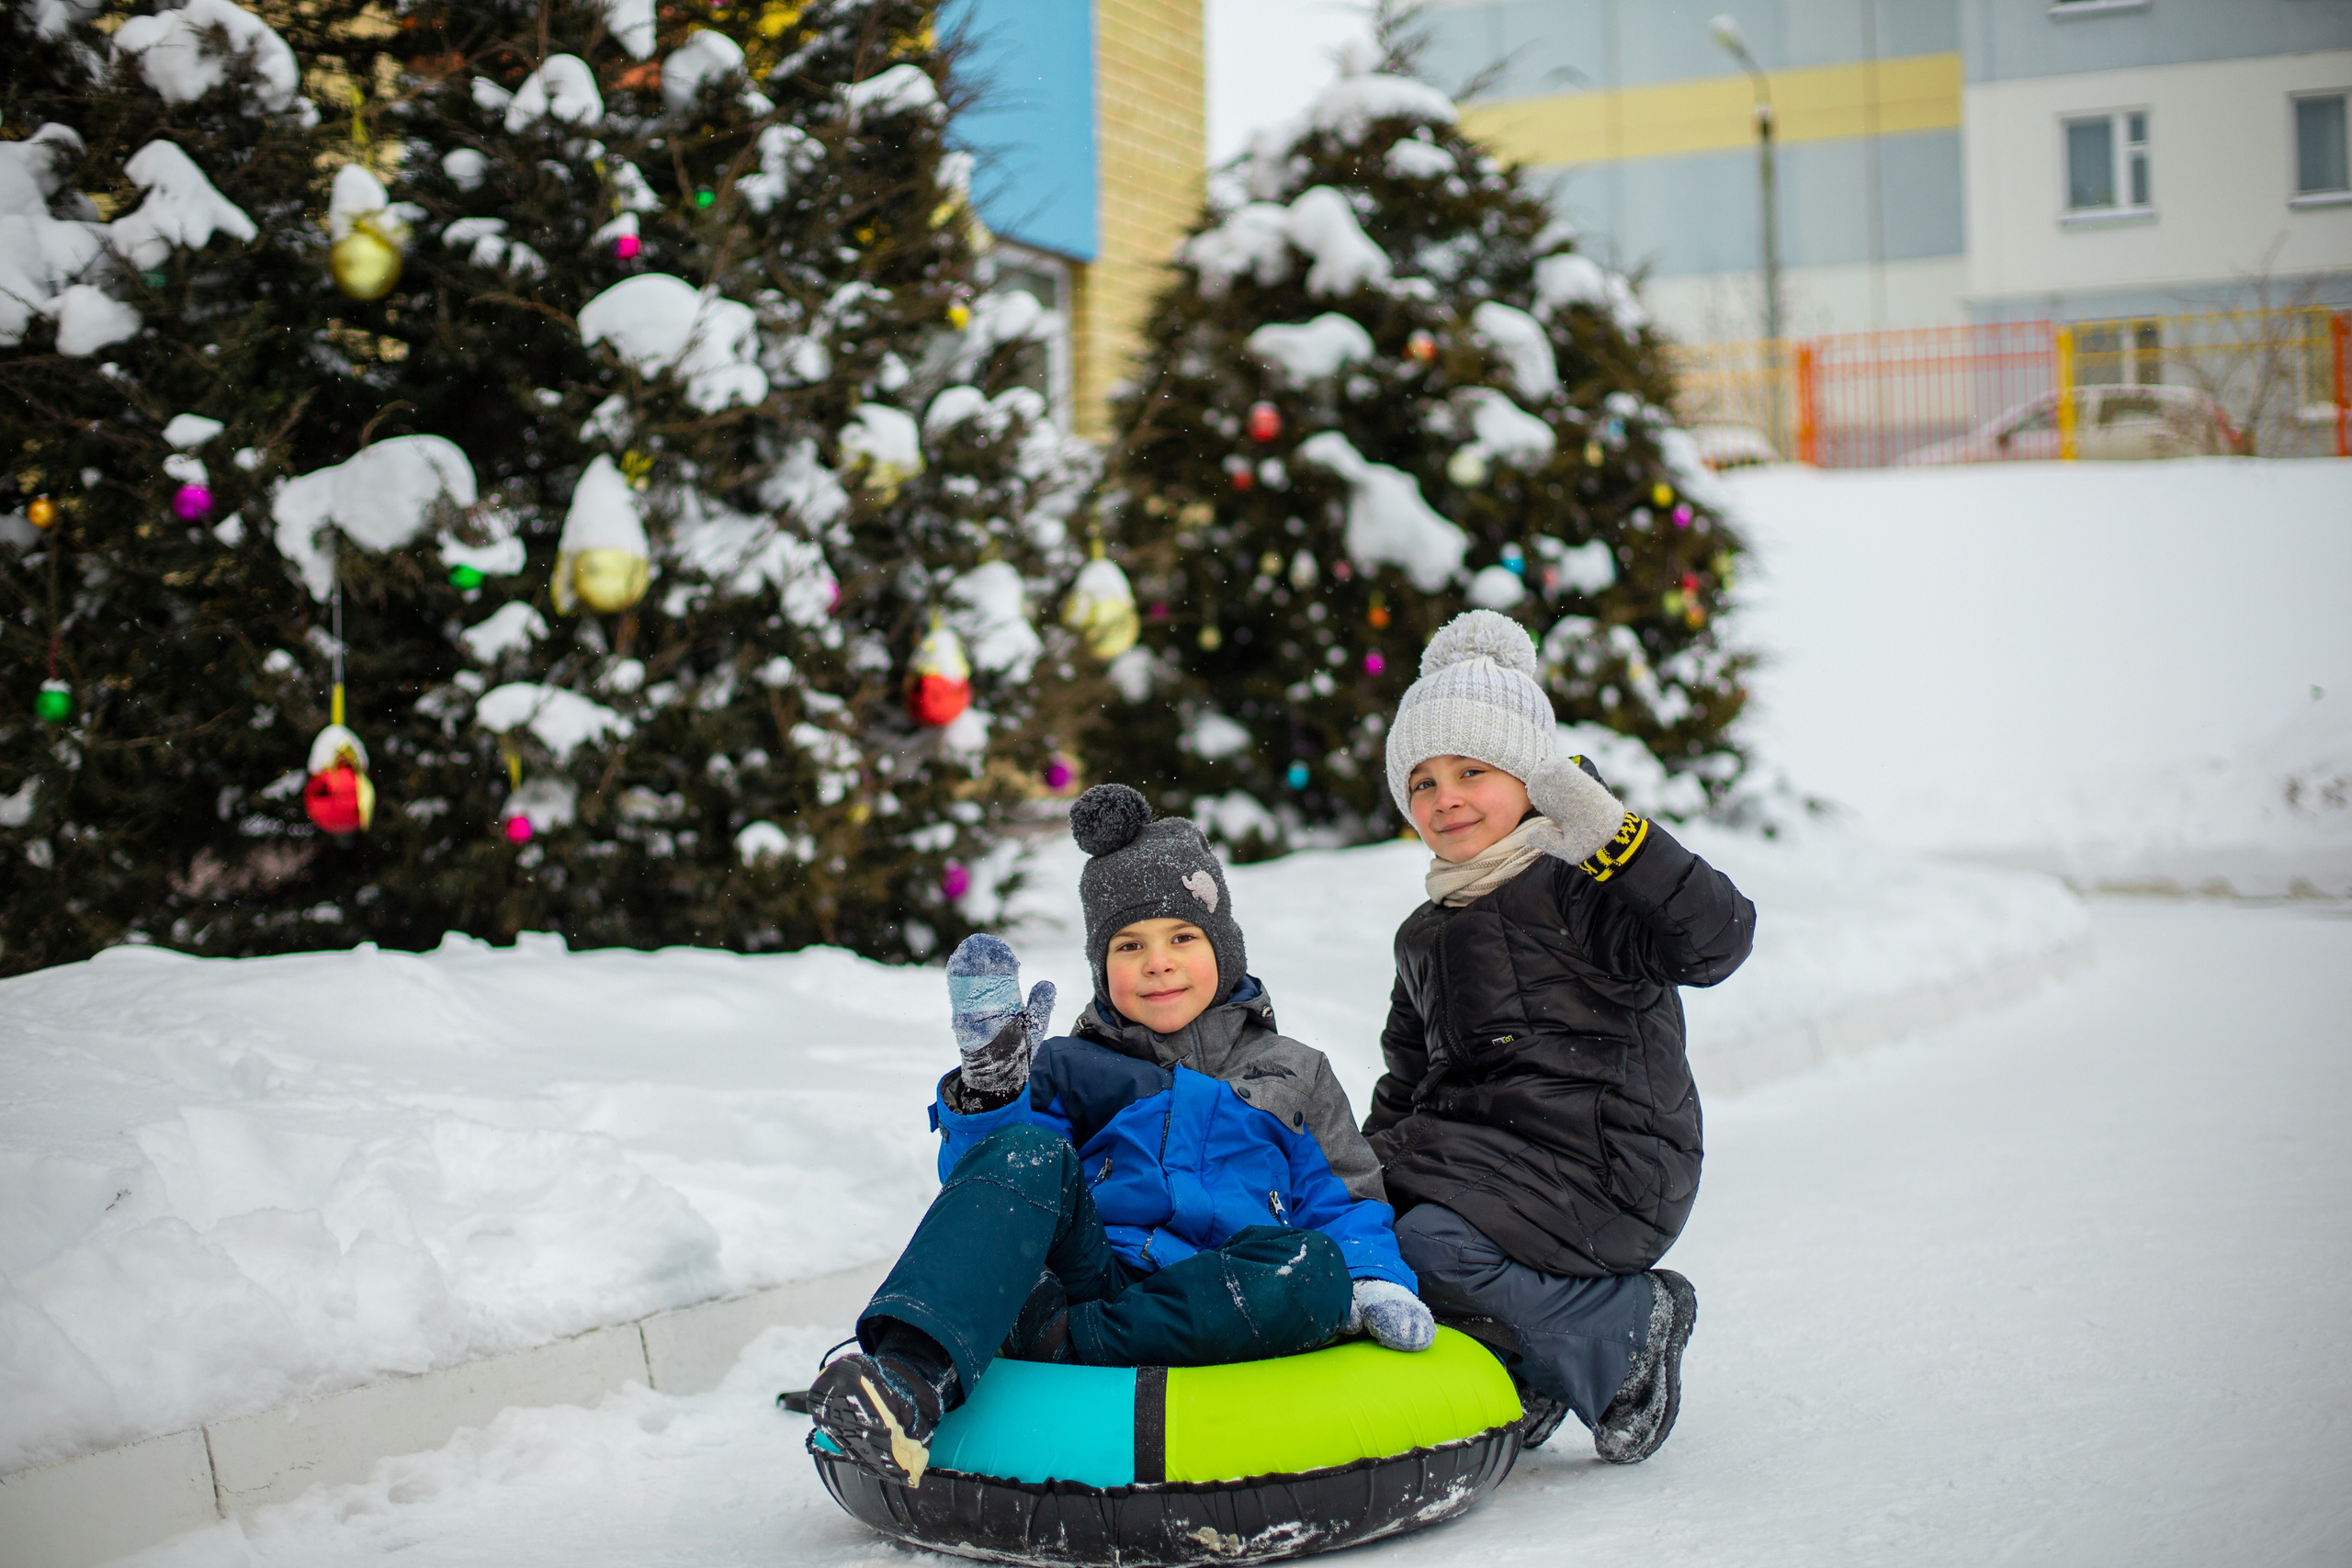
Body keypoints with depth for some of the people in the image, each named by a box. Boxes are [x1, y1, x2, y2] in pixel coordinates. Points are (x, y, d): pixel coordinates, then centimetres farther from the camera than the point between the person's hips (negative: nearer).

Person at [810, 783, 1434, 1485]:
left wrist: (1374, 1282, -4)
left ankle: (1051, 1345, -38)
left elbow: (1343, 1203, 17)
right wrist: (988, 1092, -11)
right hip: (1090, 1275, 0)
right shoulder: (1068, 1070, 22)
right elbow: (985, 1183, 9)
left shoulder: (1292, 1077, 23)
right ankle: (910, 1377, -50)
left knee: (1318, 1269, -32)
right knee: (1029, 1155, -26)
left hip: (1209, 1318, 0)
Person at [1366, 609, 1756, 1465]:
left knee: (1431, 1247, -28)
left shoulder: (1581, 887, -5)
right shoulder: (1424, 935, 20)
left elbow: (1717, 937, -22)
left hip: (1602, 1163, -8)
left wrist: (1610, 832, -28)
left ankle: (1626, 1331, -5)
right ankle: (1512, 1364, 3)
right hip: (1470, 1149, 8)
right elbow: (1407, 1081, 27)